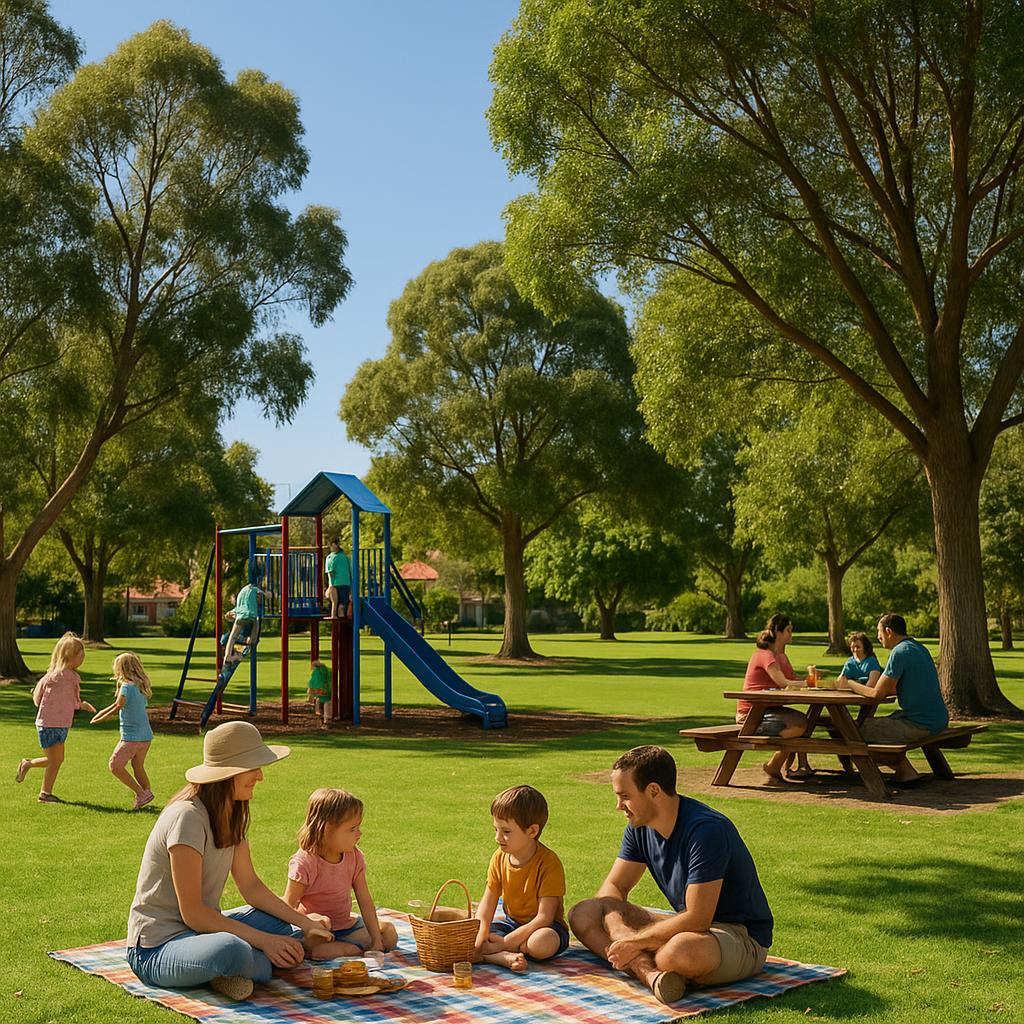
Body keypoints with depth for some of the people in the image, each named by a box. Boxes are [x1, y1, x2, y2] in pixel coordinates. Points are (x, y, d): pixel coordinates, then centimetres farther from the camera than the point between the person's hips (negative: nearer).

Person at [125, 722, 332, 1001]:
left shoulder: (232, 815, 6)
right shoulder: (187, 817, -22)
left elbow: (252, 886, 10)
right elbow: (192, 912, -22)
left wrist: (305, 923, -3)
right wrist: (263, 940, -22)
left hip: (200, 928, 9)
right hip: (155, 949, -9)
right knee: (230, 950, -38)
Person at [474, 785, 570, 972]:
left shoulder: (549, 863, -23)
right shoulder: (499, 858, -4)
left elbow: (544, 917, -25)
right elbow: (488, 902, -2)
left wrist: (505, 942, -28)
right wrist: (479, 937, -21)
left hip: (540, 927, -6)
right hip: (512, 921, 6)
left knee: (543, 943, -41)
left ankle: (501, 950, -20)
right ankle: (505, 957, -34)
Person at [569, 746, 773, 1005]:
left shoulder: (706, 830, -26)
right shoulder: (640, 827, -1)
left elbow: (696, 919, -28)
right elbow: (613, 886, 6)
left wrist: (635, 941, -20)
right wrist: (619, 932, -16)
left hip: (743, 938, -8)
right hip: (688, 925, 9)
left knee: (681, 951, -45)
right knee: (583, 914, -5)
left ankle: (639, 965, -11)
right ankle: (649, 973, -27)